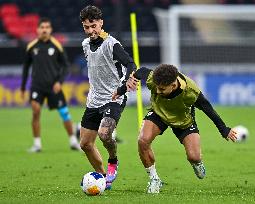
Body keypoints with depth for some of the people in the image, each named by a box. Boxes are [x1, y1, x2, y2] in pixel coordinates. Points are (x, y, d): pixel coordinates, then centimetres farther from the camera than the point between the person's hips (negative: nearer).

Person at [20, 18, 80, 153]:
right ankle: (37, 144, -5)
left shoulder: (56, 45, -3)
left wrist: (60, 82, -11)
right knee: (35, 112, -15)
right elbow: (26, 67, 13)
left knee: (64, 113, 0)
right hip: (37, 85, 1)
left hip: (53, 86, 0)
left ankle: (73, 141, 17)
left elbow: (65, 65, 3)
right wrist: (23, 87, 14)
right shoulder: (32, 46, 2)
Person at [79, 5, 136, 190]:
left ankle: (113, 162, 1)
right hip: (94, 101, 8)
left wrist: (124, 83, -44)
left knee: (104, 134, -29)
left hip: (113, 99, -8)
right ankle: (103, 177, 23)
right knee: (85, 144, 6)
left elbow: (131, 64, -26)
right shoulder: (86, 44, 9)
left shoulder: (111, 44, -15)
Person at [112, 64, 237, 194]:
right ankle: (154, 179, -5)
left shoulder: (191, 92, -38)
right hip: (158, 112, 1)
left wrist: (224, 130, -10)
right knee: (143, 140, -26)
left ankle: (197, 164, 29)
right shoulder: (152, 80, -35)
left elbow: (207, 109, -21)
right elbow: (140, 72, -10)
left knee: (194, 157, -12)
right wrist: (122, 89, 5)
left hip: (183, 119, -1)